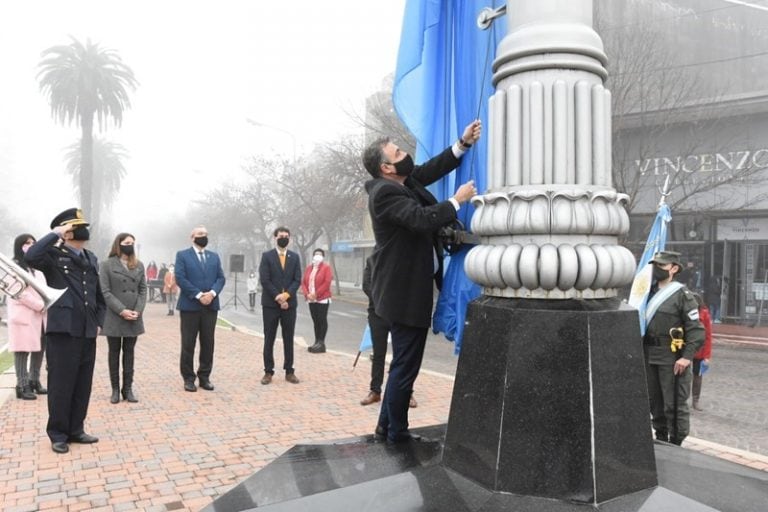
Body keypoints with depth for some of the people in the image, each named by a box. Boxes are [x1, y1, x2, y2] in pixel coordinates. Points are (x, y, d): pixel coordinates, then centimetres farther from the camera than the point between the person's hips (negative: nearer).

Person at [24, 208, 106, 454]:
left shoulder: (91, 258, 13)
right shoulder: (53, 255, -4)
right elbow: (31, 257, -29)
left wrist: (98, 322, 11)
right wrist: (55, 234, -17)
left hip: (87, 332, 6)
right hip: (62, 331, -6)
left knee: (83, 384, 11)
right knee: (61, 384, 3)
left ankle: (76, 429, 24)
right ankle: (58, 434, 17)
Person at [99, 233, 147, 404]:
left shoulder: (139, 265, 9)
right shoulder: (107, 264, -2)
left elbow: (143, 289, 7)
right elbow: (105, 292, -8)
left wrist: (138, 310, -8)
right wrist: (122, 310, -16)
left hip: (134, 317, 3)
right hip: (114, 316, -3)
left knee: (129, 352, 7)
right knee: (114, 352, 6)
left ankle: (128, 388, 13)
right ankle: (115, 389, 13)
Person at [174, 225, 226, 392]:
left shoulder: (214, 256, 16)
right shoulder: (182, 255, 2)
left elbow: (221, 278, 7)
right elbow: (180, 278, -9)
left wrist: (213, 292, -12)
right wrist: (198, 295, -16)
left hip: (210, 306, 4)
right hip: (190, 305, -4)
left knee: (208, 343, 6)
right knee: (188, 344, 2)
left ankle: (204, 376, 16)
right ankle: (188, 378, 11)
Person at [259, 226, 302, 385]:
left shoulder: (295, 257, 10)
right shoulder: (267, 256, 1)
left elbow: (297, 280, 2)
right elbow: (264, 280, -7)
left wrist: (286, 295, -13)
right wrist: (278, 298, -13)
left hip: (289, 303, 2)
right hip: (270, 303, -2)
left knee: (289, 339, 6)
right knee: (269, 339, 2)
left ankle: (289, 371, 13)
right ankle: (268, 372, 9)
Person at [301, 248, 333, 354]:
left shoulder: (326, 267, -3)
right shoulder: (308, 268, 13)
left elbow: (327, 283, -12)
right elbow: (303, 282, 10)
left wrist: (316, 294, -15)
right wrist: (307, 294, -6)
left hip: (322, 299, -5)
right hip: (311, 299, 5)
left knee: (322, 320, -3)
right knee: (315, 321, 9)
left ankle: (321, 343, 0)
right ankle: (317, 342, 14)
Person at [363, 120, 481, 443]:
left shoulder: (401, 181, 8)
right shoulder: (385, 192, -20)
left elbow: (432, 169, 15)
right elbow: (423, 219, -30)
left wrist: (464, 143, 5)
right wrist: (457, 200, -16)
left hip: (408, 288, 10)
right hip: (405, 291, -10)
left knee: (404, 362, 20)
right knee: (406, 365, 2)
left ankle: (387, 425, 32)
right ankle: (397, 432, 19)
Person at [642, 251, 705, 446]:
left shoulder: (682, 294, -8)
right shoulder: (650, 291, 10)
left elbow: (696, 329, -12)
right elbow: (640, 320, 16)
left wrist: (687, 357, -19)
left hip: (672, 357, -6)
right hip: (649, 356, 7)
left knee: (674, 404, 1)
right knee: (654, 400, 17)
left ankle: (675, 444, 13)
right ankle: (660, 438, 33)